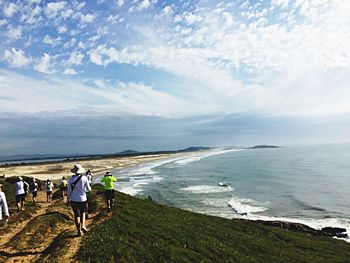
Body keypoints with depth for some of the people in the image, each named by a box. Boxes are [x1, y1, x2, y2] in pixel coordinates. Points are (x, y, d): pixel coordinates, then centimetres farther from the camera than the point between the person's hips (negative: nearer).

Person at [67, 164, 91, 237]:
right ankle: (82, 225, 2)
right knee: (83, 212, 23)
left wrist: (68, 200, 10)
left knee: (76, 215, 12)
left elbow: (69, 191, -2)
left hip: (73, 200, 1)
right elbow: (89, 189, -4)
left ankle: (79, 231, 17)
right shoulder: (84, 178, -10)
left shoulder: (71, 179, -7)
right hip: (82, 199, -1)